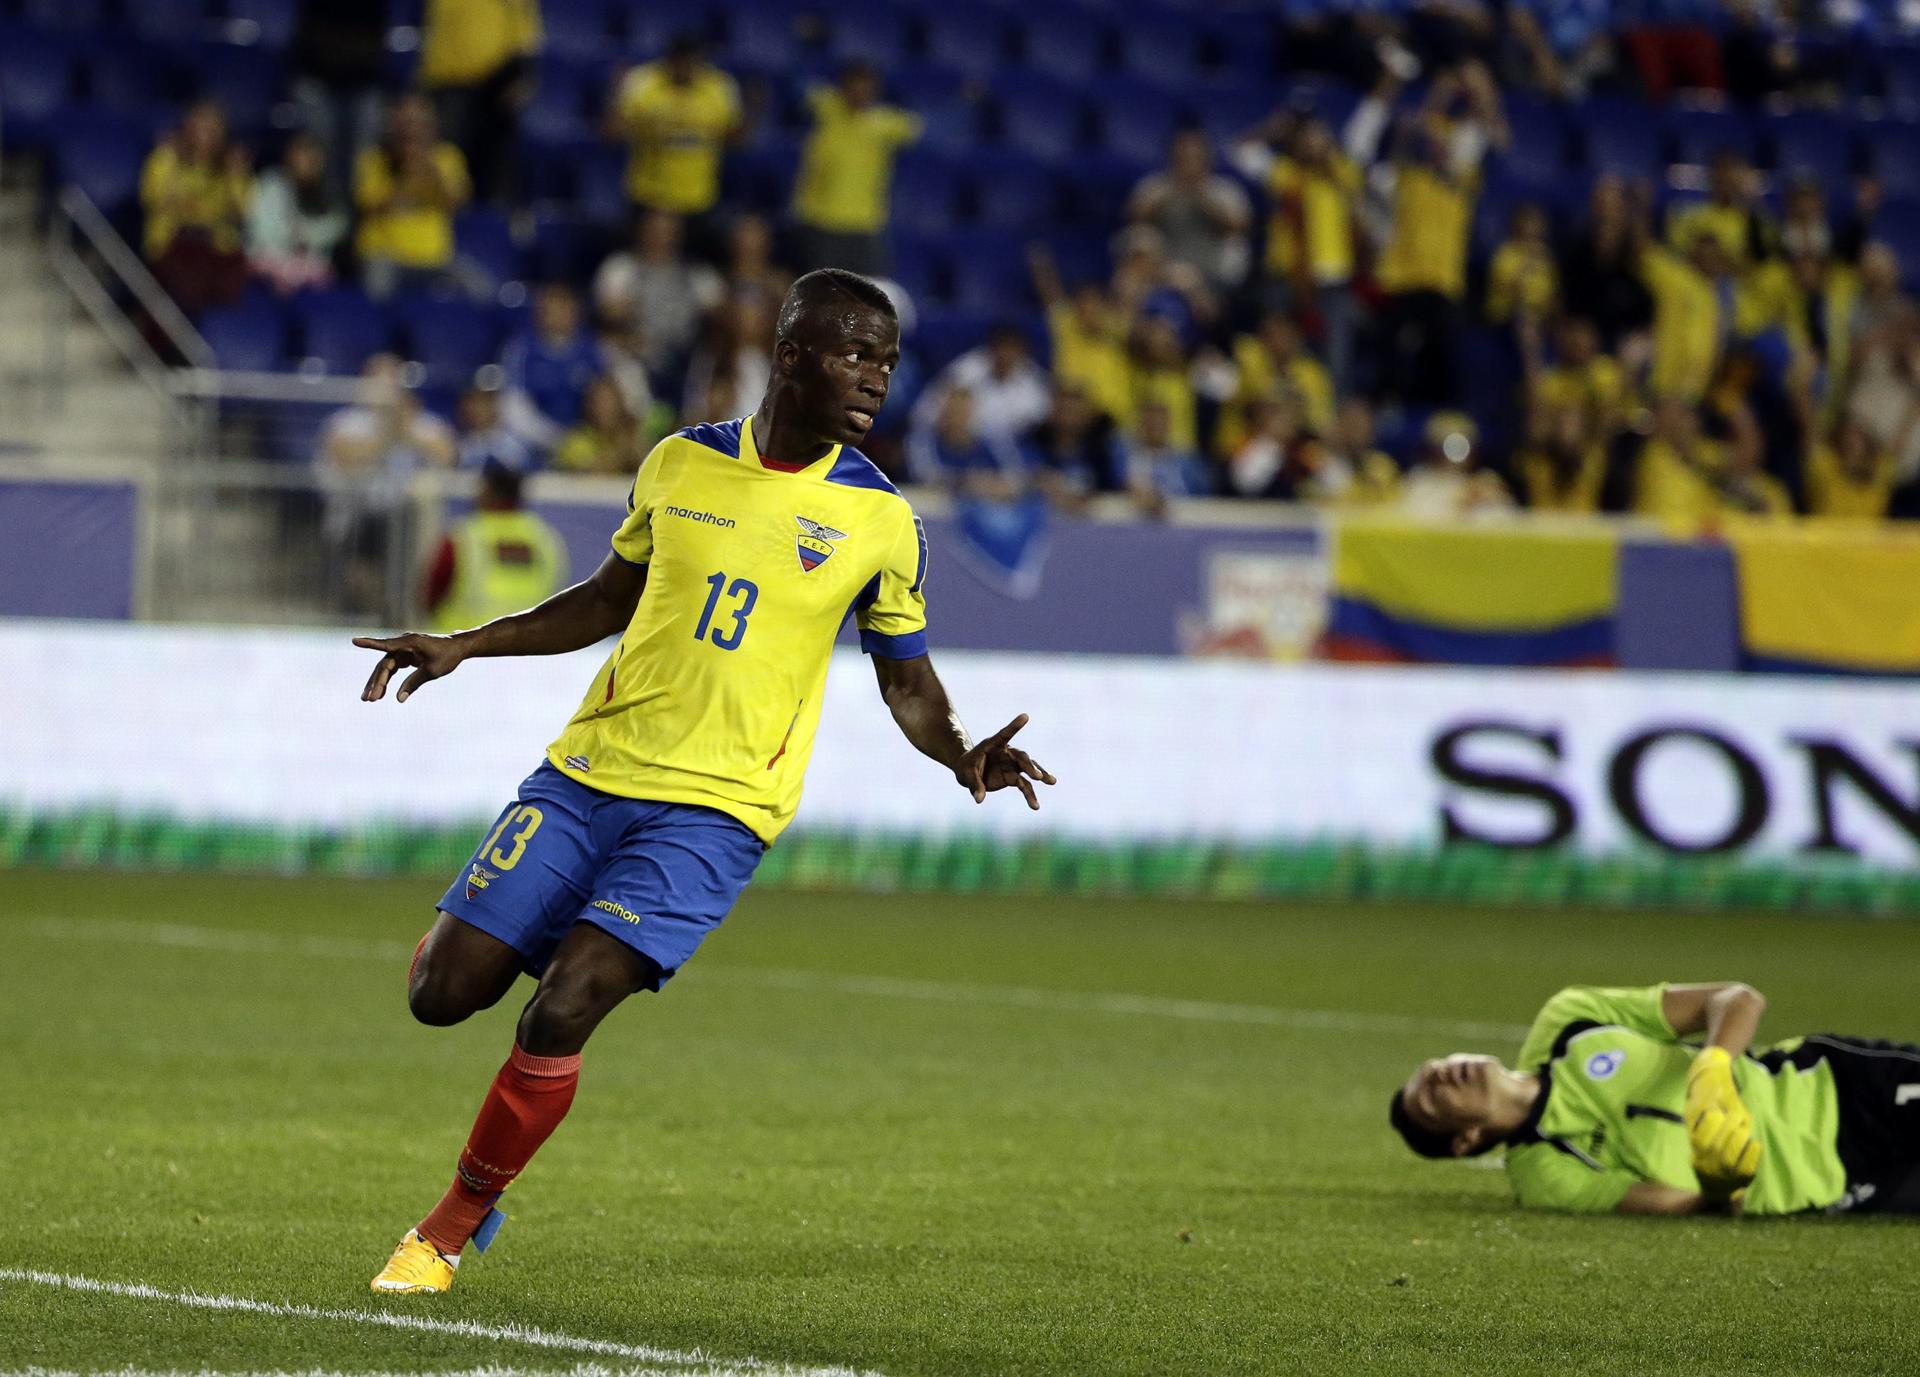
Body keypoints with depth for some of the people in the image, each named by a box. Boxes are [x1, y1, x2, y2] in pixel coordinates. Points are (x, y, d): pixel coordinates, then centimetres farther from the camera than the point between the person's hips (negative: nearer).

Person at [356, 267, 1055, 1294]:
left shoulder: (879, 521, -1)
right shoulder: (680, 464, 4)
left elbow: (906, 677, 10)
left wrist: (962, 758, -10)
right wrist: (465, 646, 13)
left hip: (712, 813, -3)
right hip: (587, 773, 3)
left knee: (557, 1017, -19)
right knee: (443, 996, -3)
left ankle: (453, 1229, 0)